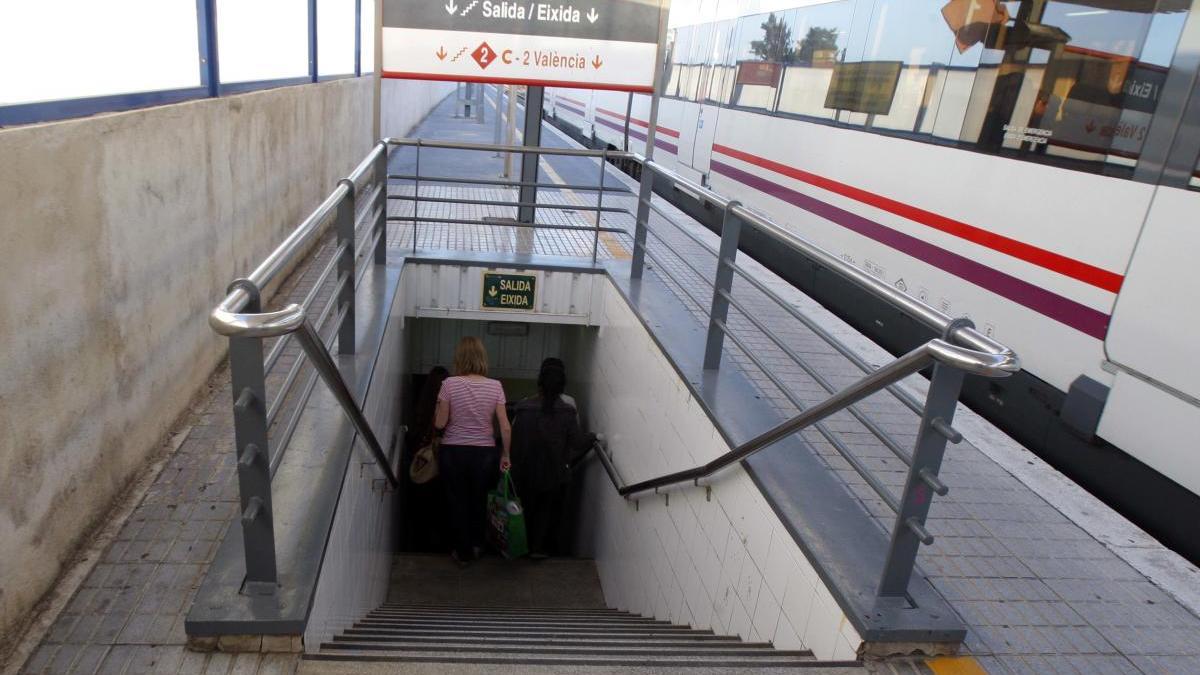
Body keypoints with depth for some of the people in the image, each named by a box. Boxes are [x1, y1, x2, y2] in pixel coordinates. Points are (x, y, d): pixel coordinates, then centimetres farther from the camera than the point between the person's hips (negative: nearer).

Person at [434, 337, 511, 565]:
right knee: (479, 501, 23)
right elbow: (505, 428, -8)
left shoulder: (450, 384, -14)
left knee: (458, 502, 15)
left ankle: (463, 552, 26)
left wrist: (438, 409, 10)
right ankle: (476, 545, 39)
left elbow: (440, 424, -9)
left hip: (453, 452, -1)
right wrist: (505, 455, 5)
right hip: (484, 453, 2)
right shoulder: (495, 386, -9)